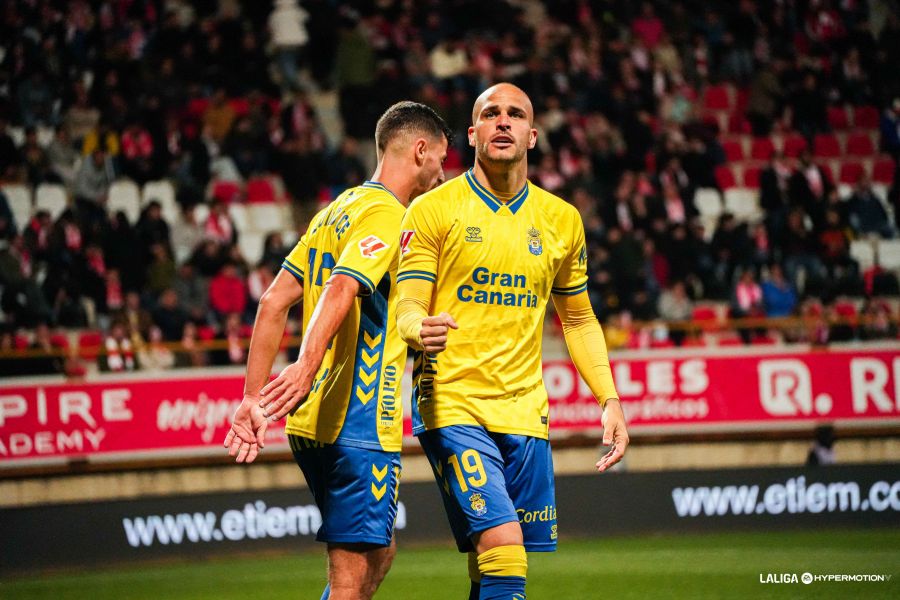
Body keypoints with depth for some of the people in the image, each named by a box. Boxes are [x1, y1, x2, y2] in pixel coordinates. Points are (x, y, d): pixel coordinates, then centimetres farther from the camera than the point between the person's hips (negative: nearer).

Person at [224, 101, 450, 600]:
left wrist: (254, 398, 12)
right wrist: (308, 365, -39)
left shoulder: (337, 210, 18)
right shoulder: (387, 214, -9)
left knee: (377, 554, 20)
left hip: (311, 424, 9)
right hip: (358, 425, -9)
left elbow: (274, 302, 15)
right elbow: (340, 291, -26)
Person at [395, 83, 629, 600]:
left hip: (524, 411, 4)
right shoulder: (433, 210, -2)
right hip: (452, 405, -4)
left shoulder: (562, 219, 11)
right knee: (502, 547, -21)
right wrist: (420, 331, -29)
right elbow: (407, 308, -5)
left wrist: (610, 399, 11)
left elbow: (578, 319, 21)